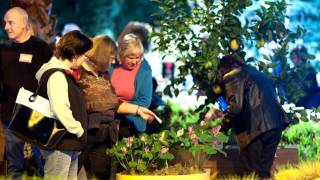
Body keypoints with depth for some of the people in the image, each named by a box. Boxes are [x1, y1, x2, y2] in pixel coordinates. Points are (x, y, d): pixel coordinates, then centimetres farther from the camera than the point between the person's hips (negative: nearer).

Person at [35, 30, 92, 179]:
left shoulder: (64, 73, 16)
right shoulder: (57, 75, -16)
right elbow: (60, 110, -28)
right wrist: (80, 131, -17)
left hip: (69, 144, 10)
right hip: (60, 144, -10)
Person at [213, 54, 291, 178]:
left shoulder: (232, 78, 0)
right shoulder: (255, 73, 26)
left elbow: (235, 106, -12)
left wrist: (224, 125, 1)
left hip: (256, 127, -8)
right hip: (275, 125, 8)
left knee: (251, 173, -2)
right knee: (264, 171, 13)